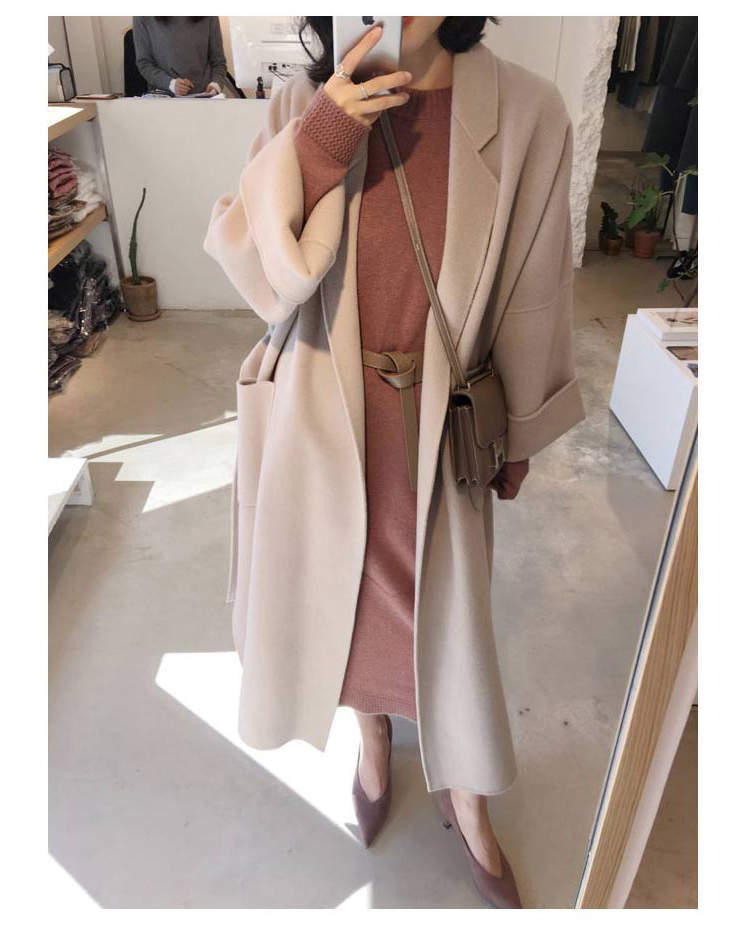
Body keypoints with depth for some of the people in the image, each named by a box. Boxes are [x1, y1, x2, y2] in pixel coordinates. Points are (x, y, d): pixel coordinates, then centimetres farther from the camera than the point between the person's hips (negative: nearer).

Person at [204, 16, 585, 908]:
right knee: (345, 589, 19)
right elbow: (247, 269, -11)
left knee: (446, 611, 13)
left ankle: (465, 799, 43)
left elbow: (531, 298, -3)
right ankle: (373, 736, 53)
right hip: (323, 415, 2)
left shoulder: (526, 114, -10)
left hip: (439, 424, -1)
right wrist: (315, 146, -25)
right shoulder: (302, 106, -6)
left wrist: (521, 434, 5)